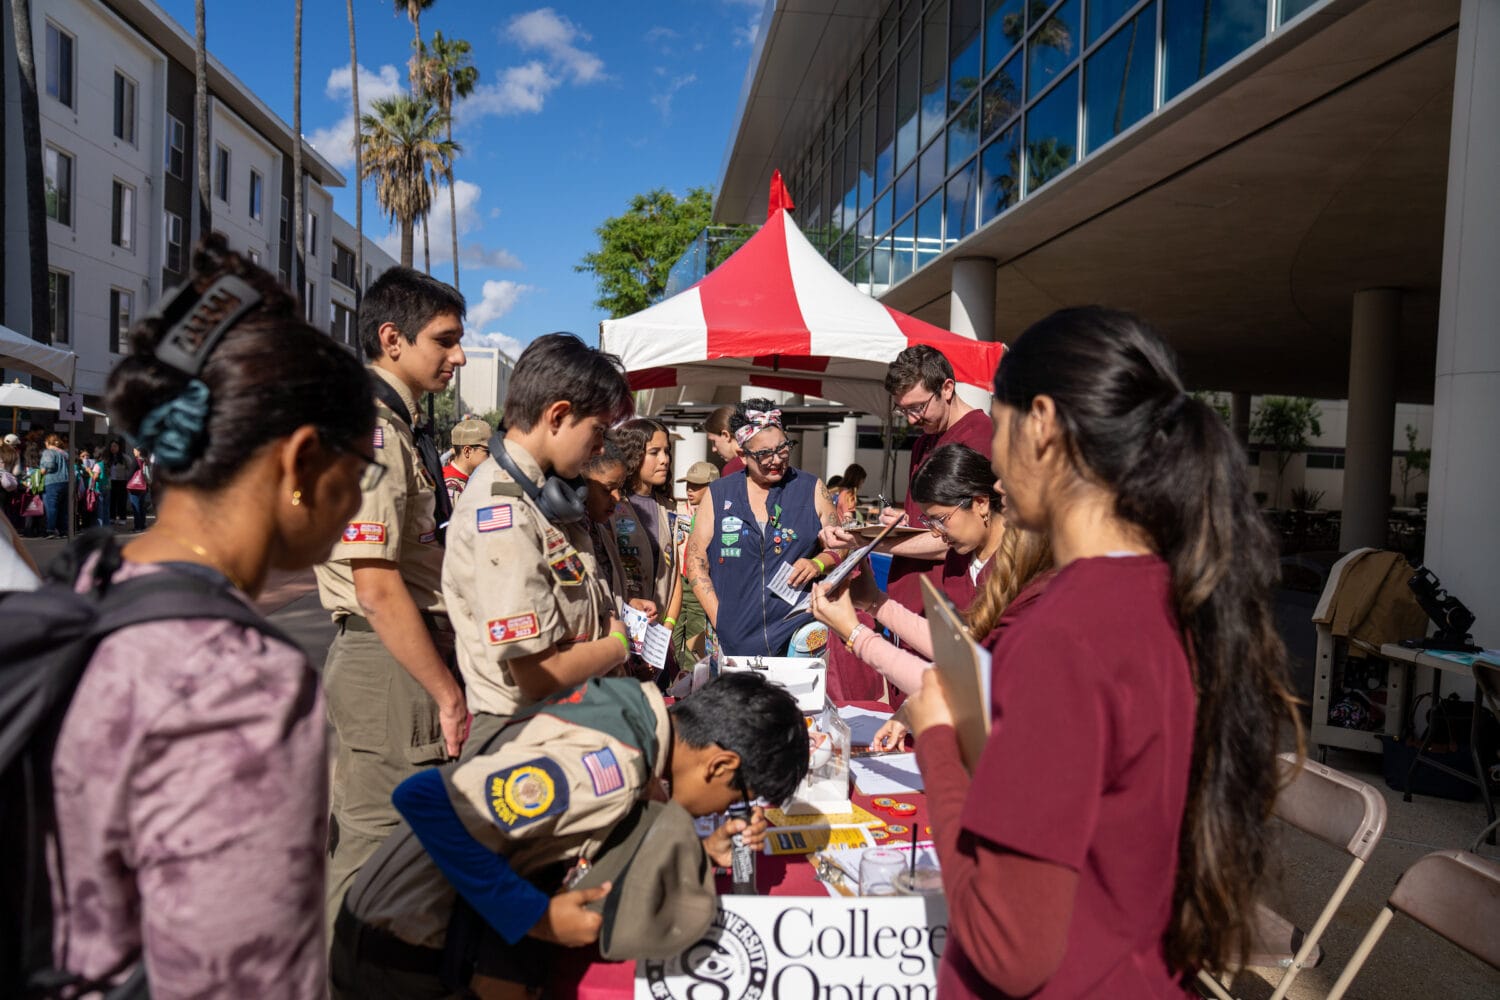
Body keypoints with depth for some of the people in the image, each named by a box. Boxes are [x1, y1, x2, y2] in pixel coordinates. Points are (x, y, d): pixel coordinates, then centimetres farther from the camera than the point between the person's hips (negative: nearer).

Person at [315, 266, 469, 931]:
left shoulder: (400, 426, 16)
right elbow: (378, 587, -23)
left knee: (358, 832, 21)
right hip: (391, 661, -11)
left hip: (409, 651, 11)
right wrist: (449, 694, -18)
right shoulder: (371, 431, -17)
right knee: (379, 846, 1)